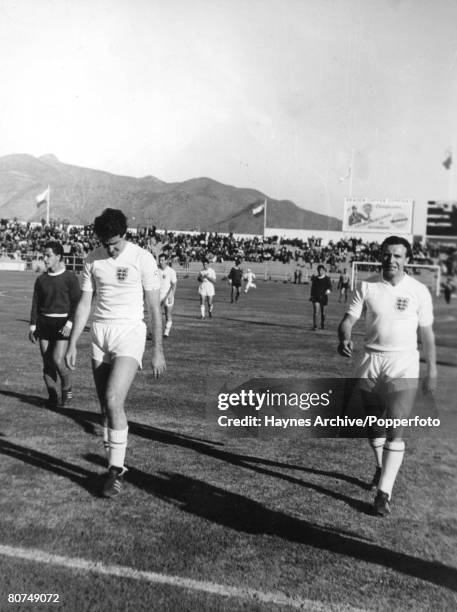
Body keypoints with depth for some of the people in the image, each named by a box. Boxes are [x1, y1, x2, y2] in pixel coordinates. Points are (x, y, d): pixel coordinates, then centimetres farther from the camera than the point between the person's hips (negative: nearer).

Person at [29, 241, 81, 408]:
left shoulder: (70, 277, -4)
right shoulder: (41, 279, 9)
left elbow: (76, 302, -8)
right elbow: (35, 303, 12)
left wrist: (69, 323, -18)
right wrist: (33, 326, 6)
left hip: (62, 323, -5)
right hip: (44, 323, 5)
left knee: (58, 360, -14)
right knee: (47, 362, 4)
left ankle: (67, 390, 11)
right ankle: (52, 396, 16)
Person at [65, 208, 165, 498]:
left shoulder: (142, 259, -6)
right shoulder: (93, 260, 6)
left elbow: (154, 307, -4)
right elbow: (85, 303, 11)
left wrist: (158, 351, -4)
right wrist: (72, 344, 7)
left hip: (130, 333, -5)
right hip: (100, 333, 5)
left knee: (113, 401, -16)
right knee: (107, 406, 7)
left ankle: (116, 469, -3)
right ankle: (117, 465, 20)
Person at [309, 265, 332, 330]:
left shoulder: (327, 279, 0)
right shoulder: (315, 278, 7)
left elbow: (330, 286, -10)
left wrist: (328, 290, -32)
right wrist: (311, 296, 17)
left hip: (323, 297, 0)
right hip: (316, 297, 0)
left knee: (323, 312, 9)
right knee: (316, 311, -13)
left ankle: (322, 325, 25)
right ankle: (314, 326, -14)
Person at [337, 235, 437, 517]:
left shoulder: (418, 290, -3)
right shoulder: (367, 287, 0)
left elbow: (427, 332, 4)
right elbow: (350, 317, -4)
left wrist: (432, 371, 4)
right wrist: (344, 338, -26)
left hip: (404, 365, -2)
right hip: (371, 361, 3)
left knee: (396, 428, -10)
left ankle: (384, 491, -4)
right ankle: (382, 468, 41)